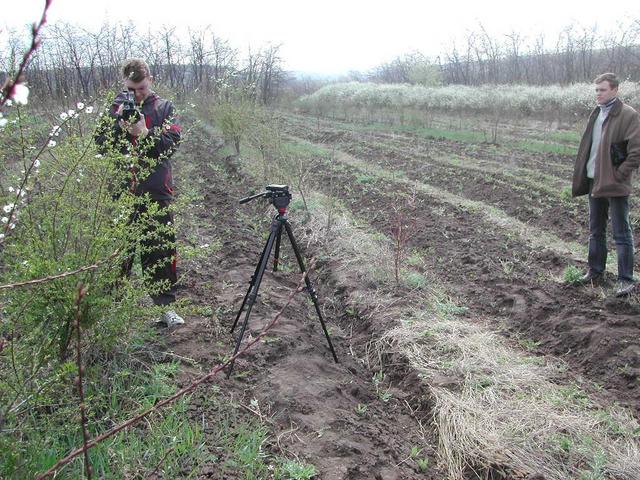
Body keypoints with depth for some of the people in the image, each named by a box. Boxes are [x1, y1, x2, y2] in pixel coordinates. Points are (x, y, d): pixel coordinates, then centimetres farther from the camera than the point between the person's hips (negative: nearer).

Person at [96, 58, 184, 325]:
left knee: (161, 248, 1)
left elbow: (173, 142, -6)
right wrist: (119, 123, -14)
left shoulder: (163, 108, 5)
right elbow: (101, 145, 0)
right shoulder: (116, 109, 8)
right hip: (121, 190, 2)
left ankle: (164, 305, 9)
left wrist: (144, 133, -18)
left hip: (157, 192, -1)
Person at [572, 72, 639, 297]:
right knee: (596, 231, 16)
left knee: (622, 234, -2)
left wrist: (618, 175, -15)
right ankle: (596, 272, 28)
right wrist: (583, 175, 9)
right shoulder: (596, 113, 13)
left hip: (615, 185, -8)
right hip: (594, 181, 8)